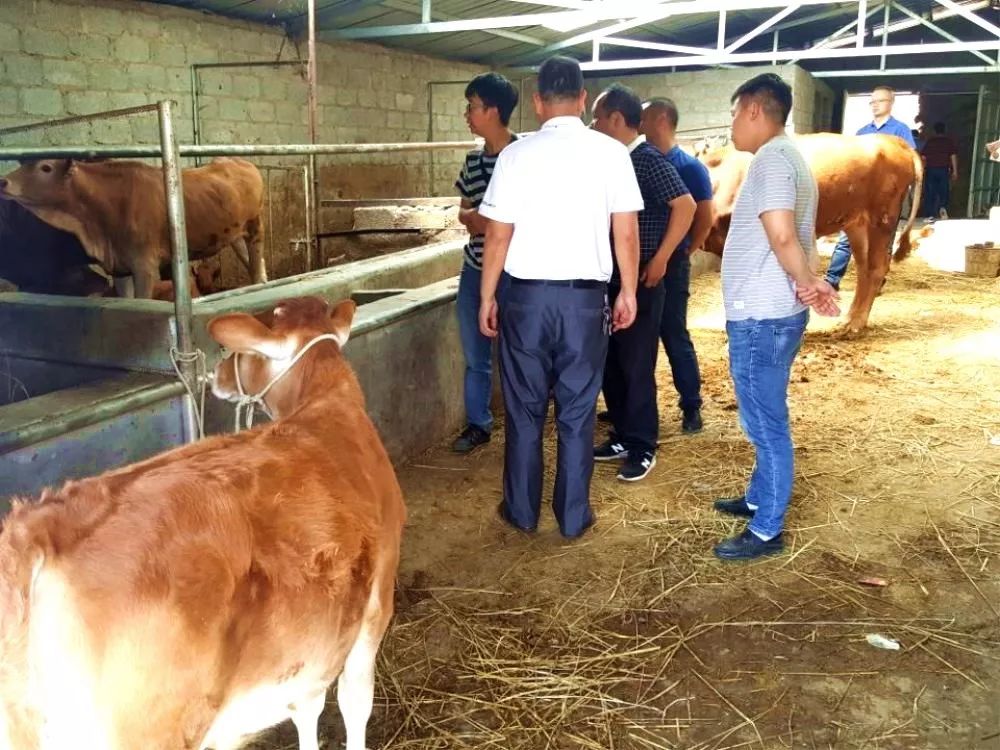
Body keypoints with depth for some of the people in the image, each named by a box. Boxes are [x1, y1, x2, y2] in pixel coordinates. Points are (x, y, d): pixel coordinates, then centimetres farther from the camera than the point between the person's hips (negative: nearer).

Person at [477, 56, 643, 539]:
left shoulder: (517, 154, -5)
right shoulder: (611, 153, -2)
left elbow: (498, 235, -4)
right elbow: (626, 232, -2)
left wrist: (487, 297, 6)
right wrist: (628, 292, 10)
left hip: (527, 295, 0)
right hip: (585, 297, 1)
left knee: (525, 409, 12)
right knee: (577, 412, 10)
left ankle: (522, 512, 22)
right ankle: (573, 516, 18)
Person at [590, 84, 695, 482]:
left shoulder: (649, 160, -12)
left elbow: (686, 206, -19)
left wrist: (660, 260, -17)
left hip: (641, 281, -8)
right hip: (611, 279, 8)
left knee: (636, 365, -1)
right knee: (610, 362, 12)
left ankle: (643, 447, 12)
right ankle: (623, 436, 25)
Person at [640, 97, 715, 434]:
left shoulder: (689, 167, -4)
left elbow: (705, 217, -3)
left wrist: (681, 254, 0)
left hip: (669, 265, -5)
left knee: (674, 336, 0)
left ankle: (691, 407, 11)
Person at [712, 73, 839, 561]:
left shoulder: (771, 159, -16)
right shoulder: (788, 158, 17)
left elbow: (781, 236, -27)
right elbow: (799, 237, 15)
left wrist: (807, 283, -12)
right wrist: (808, 284, -1)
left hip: (760, 317, -10)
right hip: (771, 313, 10)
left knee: (766, 424, -2)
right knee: (765, 419, 21)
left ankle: (766, 531, 8)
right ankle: (759, 499, 35)